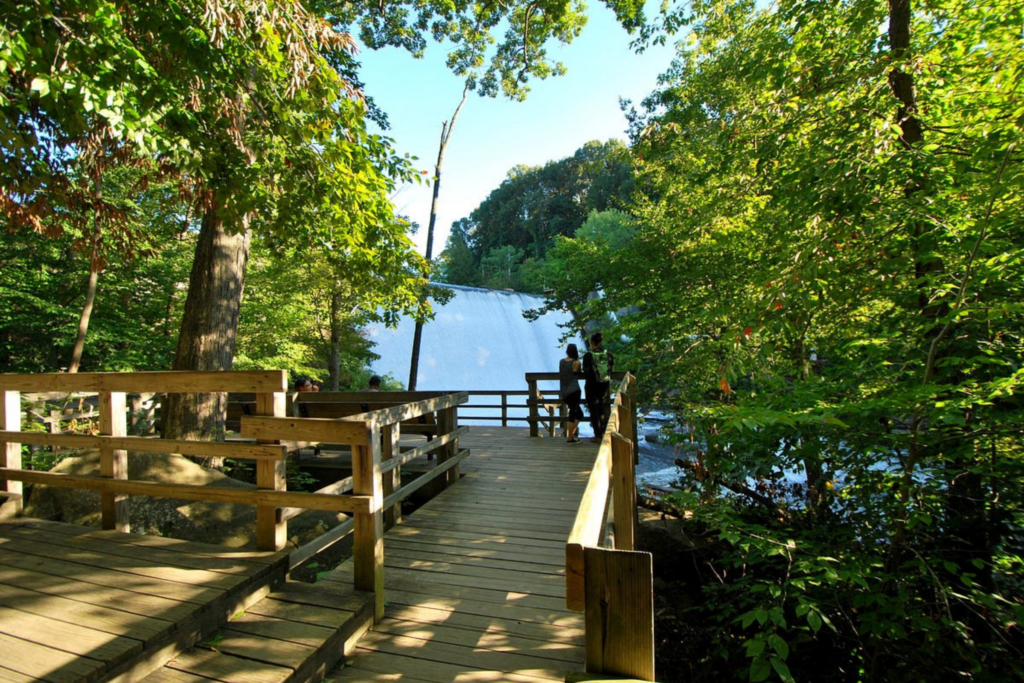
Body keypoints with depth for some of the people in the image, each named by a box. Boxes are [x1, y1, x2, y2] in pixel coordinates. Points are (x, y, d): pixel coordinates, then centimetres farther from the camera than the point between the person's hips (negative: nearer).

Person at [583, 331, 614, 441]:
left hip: (592, 386, -3)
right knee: (604, 410, 15)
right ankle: (604, 433, 21)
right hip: (606, 385, 3)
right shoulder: (608, 354, -3)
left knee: (594, 410, 7)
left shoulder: (588, 355, -13)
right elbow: (612, 369, 5)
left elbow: (586, 373, -8)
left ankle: (598, 436, 8)